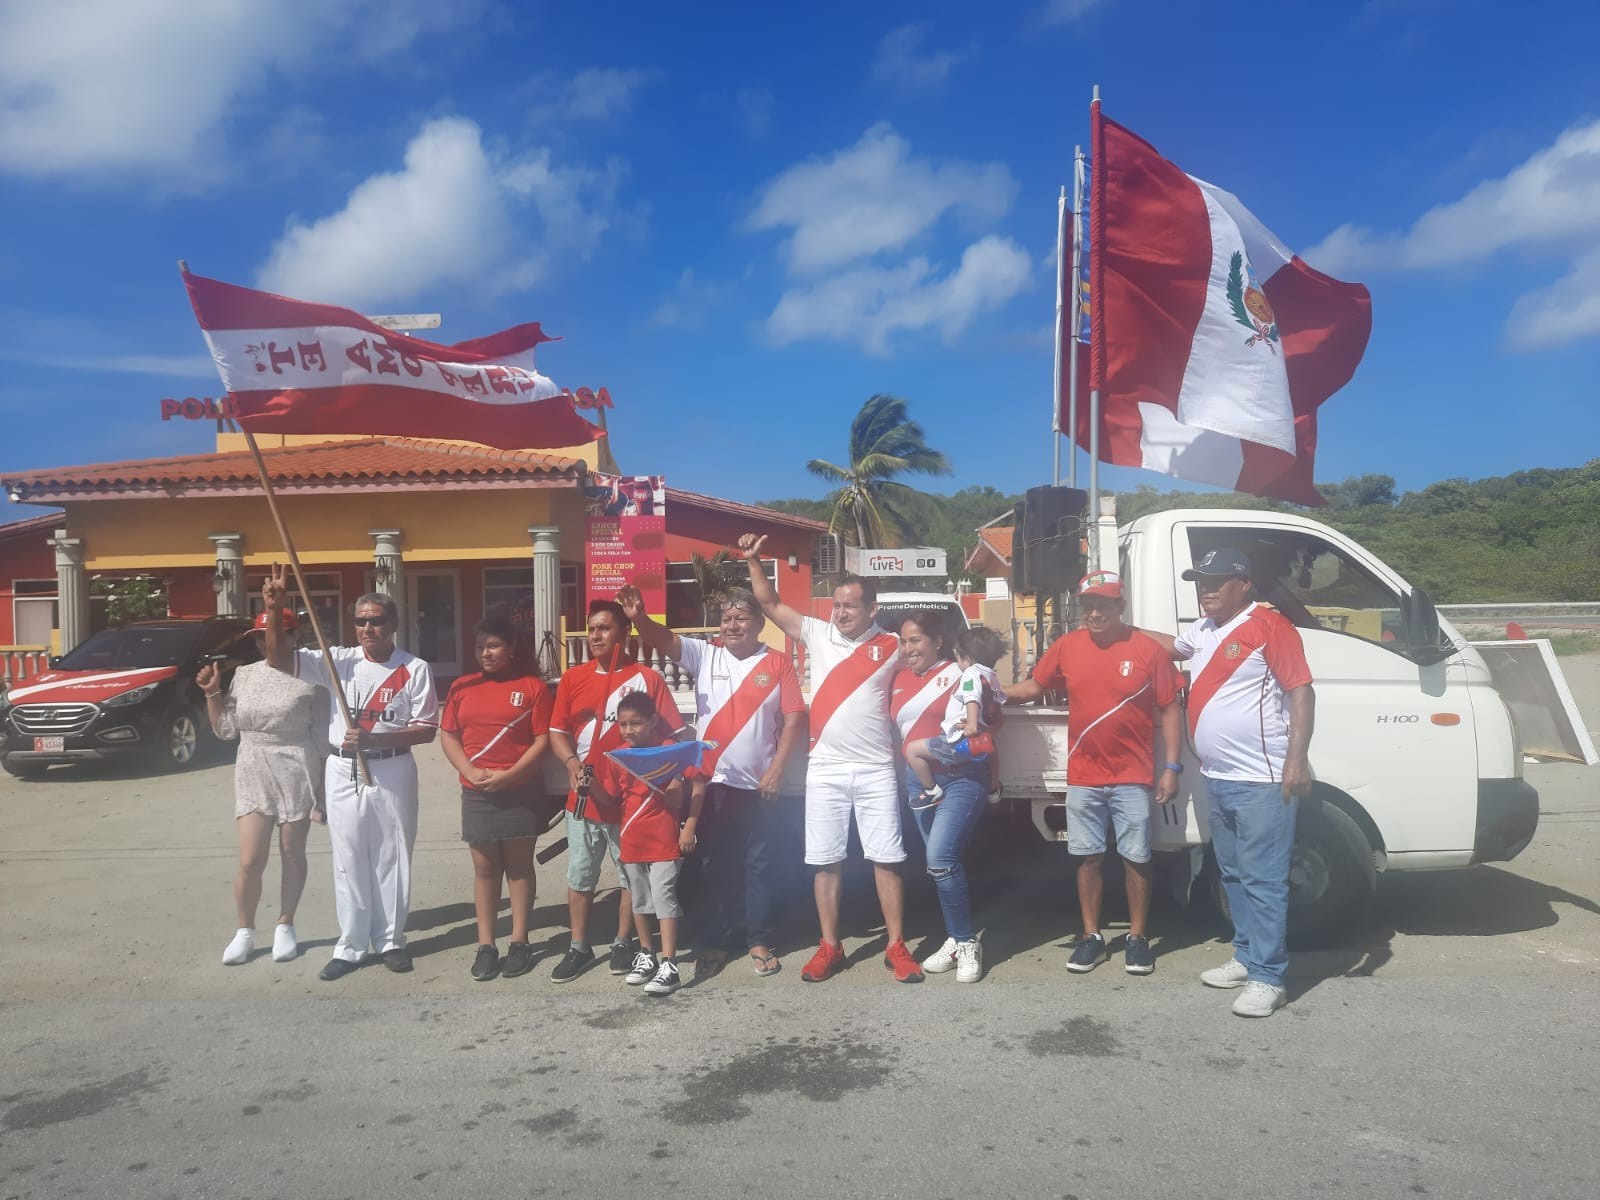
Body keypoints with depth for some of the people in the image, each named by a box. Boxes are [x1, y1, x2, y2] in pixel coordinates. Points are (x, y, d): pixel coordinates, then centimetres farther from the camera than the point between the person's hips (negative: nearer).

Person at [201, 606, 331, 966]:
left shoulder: (310, 678, -6)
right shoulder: (244, 675, 8)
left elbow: (322, 738, -5)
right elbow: (225, 730, 14)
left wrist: (322, 788, -6)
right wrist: (212, 693, 2)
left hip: (297, 776, -3)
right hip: (252, 776, 3)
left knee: (292, 856, 9)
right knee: (250, 862, 1)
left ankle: (285, 927, 25)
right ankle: (245, 930, 20)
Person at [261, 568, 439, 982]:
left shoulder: (415, 669, -5)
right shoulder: (341, 661, 2)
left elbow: (426, 729, -7)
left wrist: (374, 738, -19)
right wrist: (274, 612, -19)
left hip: (393, 771, -2)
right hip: (344, 771, 2)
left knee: (392, 859, 8)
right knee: (349, 861, 9)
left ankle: (390, 940, 21)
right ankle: (350, 945, 18)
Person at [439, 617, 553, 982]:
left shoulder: (533, 686, -2)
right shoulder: (462, 687, 9)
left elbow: (543, 740, -6)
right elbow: (448, 736, 7)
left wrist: (509, 775, -14)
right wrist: (471, 771, -8)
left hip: (521, 791, -3)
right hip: (476, 793, 3)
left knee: (519, 866, 5)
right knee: (484, 869, 7)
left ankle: (519, 943, 14)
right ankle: (485, 946, 13)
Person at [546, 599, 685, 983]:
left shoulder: (647, 678, -4)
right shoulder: (573, 678, 6)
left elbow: (672, 734, -4)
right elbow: (557, 731, 8)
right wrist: (571, 762, -10)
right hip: (584, 796, 3)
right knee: (580, 875, 10)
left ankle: (623, 943, 24)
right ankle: (578, 947, 22)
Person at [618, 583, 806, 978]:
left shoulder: (777, 663, -1)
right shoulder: (704, 655, 2)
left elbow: (794, 718, -3)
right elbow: (665, 640, -12)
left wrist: (776, 770, -8)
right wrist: (639, 617, -33)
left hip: (758, 784, -1)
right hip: (712, 782, 2)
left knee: (758, 865, 8)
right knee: (716, 864, 10)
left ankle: (758, 941, 19)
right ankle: (720, 940, 22)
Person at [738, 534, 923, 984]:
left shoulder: (891, 647, -2)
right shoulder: (818, 634, 3)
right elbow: (770, 603, 5)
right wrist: (753, 560, -5)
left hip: (876, 771, -1)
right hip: (825, 770, 2)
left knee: (886, 859, 3)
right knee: (826, 861, 7)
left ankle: (897, 947, 15)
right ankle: (830, 947, 18)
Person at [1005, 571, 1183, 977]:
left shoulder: (1148, 649, -8)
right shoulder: (1066, 646, 0)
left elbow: (1169, 710, -4)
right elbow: (1034, 686, 14)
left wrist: (1171, 767, -7)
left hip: (1132, 777, -2)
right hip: (1083, 777, 2)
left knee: (1136, 858, 6)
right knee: (1088, 857, 10)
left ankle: (1138, 938, 20)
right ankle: (1092, 937, 21)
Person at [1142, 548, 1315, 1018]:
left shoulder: (1269, 626, -12)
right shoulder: (1204, 629, 13)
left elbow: (1301, 692, -15)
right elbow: (1172, 645, 35)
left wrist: (1297, 759, -21)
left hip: (1262, 781, -9)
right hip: (1218, 780, 9)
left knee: (1263, 881, -4)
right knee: (1233, 876, 16)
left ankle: (1267, 979, 2)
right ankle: (1246, 958, 28)